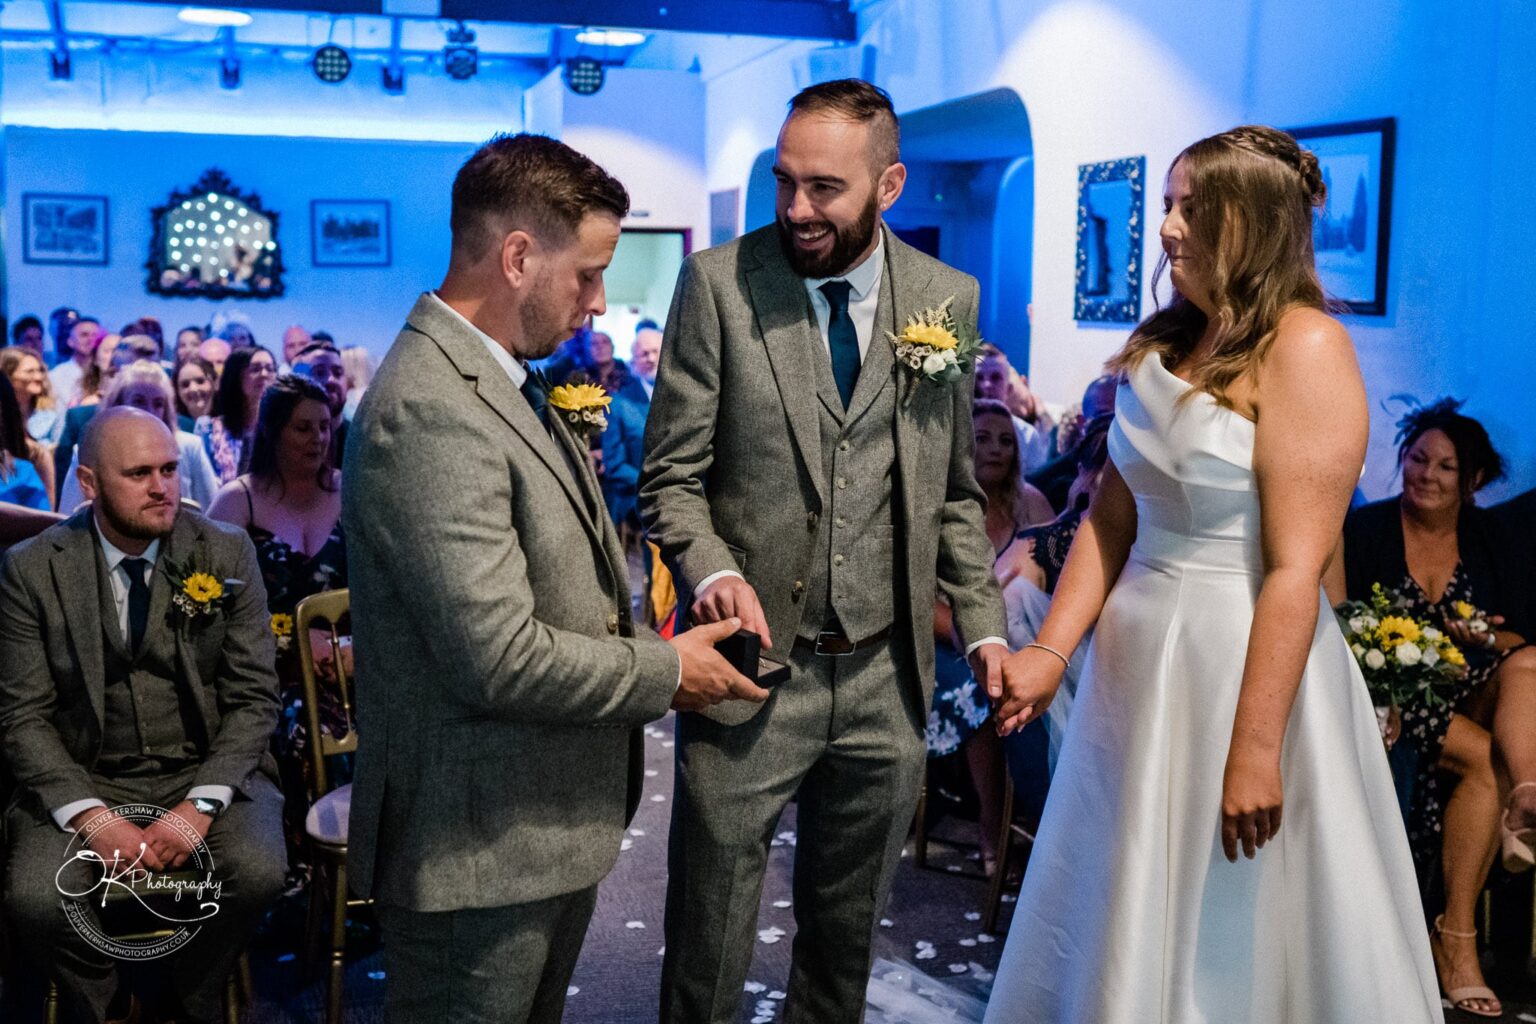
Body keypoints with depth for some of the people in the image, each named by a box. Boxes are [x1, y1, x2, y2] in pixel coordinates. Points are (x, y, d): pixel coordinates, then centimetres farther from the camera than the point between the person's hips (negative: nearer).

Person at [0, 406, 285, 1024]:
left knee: (257, 873, -26)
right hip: (84, 781, 0)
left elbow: (255, 696, -3)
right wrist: (91, 815, -18)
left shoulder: (227, 552, -3)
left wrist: (202, 804, -17)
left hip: (206, 771, 0)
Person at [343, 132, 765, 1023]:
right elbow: (500, 658, -27)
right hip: (483, 852, -9)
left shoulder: (506, 383, 10)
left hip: (551, 831, 10)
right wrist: (665, 671, -13)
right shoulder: (429, 410, -24)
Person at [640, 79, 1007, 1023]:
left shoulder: (949, 296, 4)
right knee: (709, 935, 8)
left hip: (888, 678, 3)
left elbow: (953, 488, 11)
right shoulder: (718, 281, -5)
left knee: (849, 929, 19)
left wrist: (984, 626, 4)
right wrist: (713, 569, -21)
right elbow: (673, 473, -3)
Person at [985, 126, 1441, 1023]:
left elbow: (1297, 567, -17)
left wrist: (1256, 748, -20)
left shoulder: (1304, 346, -12)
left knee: (1231, 936, 8)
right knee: (1127, 924, 17)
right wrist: (1049, 653, 0)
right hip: (1139, 650, 7)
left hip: (1245, 662, -7)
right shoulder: (1160, 344, 10)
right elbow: (1110, 519, 10)